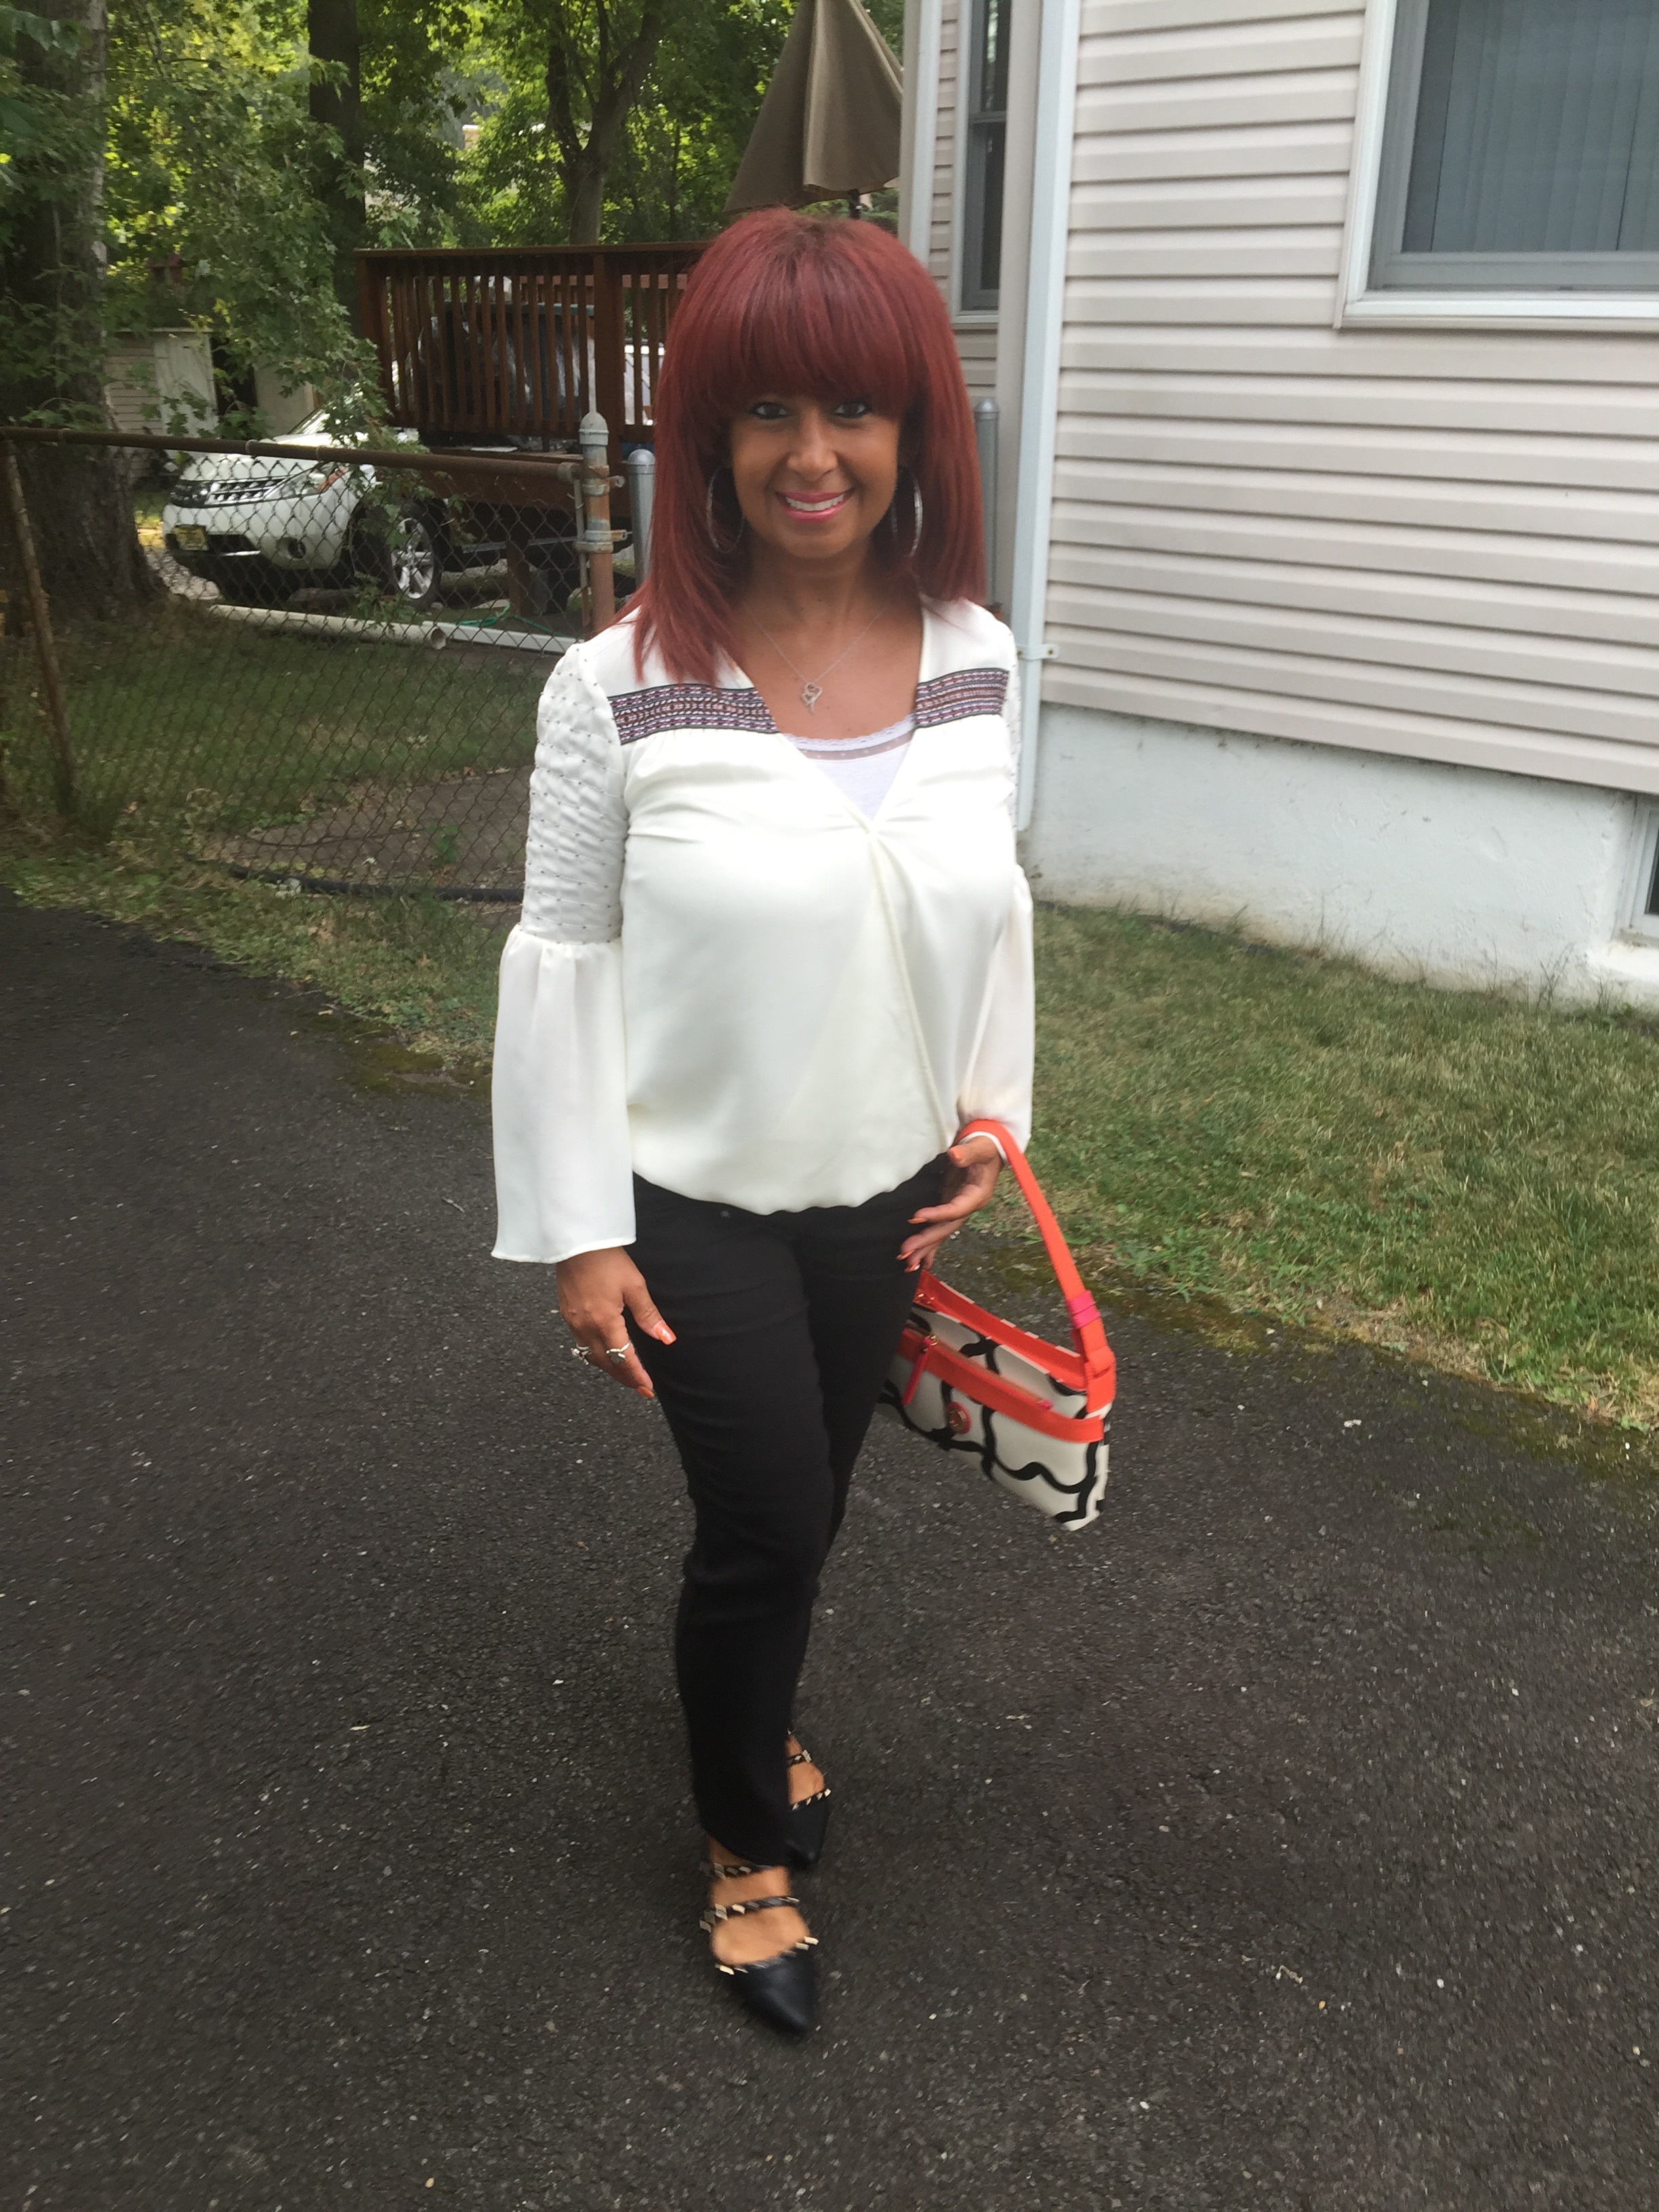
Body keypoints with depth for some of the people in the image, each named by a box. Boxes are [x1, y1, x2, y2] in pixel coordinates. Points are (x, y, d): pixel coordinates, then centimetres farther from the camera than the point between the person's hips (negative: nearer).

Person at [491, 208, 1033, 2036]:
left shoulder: (978, 663, -5)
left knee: (804, 1503, 20)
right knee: (767, 1522, 3)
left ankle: (750, 1713, 52)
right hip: (697, 1200, -4)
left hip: (888, 1191, 4)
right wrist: (577, 1232, -10)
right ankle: (747, 1840, 33)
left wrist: (992, 1106, 6)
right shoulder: (621, 687, -18)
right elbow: (561, 961, -11)